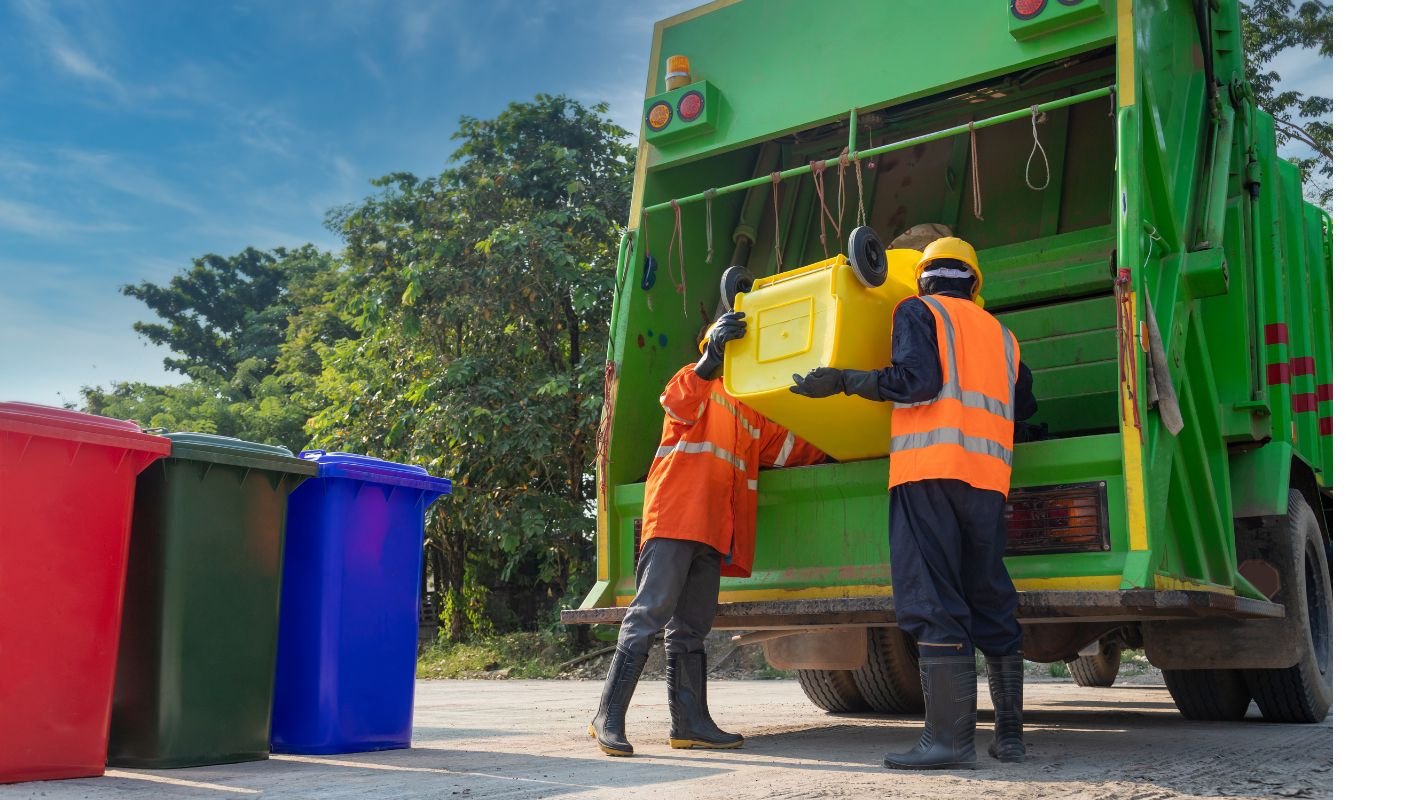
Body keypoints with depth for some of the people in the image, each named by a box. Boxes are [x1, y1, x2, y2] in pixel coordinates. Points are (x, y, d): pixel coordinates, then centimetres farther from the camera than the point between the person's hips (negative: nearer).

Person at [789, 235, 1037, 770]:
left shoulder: (918, 311, 7)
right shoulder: (1001, 334, 24)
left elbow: (916, 381, -9)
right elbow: (1024, 406, 29)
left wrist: (843, 381, -2)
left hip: (930, 469, -6)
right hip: (989, 476, 6)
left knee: (934, 605, -8)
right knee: (991, 604, 11)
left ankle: (950, 739, -13)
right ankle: (1009, 736, 13)